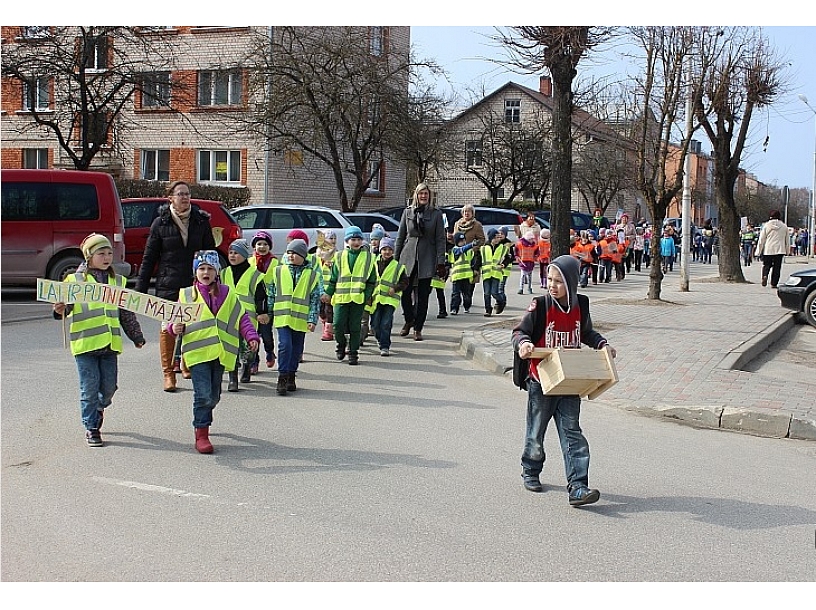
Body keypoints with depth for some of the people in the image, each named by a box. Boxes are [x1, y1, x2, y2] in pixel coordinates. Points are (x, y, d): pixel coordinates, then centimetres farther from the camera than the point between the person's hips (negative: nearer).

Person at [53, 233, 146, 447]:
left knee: (109, 387, 7)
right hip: (85, 343, -4)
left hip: (110, 343, 4)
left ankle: (97, 410, 37)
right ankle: (91, 428, 13)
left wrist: (137, 336, 19)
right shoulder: (75, 280, 0)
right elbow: (65, 303, -8)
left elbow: (127, 313, 18)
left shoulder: (117, 281, 13)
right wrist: (60, 311, -31)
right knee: (90, 388, 0)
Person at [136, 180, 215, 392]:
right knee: (168, 328, 0)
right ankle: (168, 373, 9)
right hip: (168, 285, -1)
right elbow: (149, 258, 5)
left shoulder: (201, 221, 6)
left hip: (195, 283, 1)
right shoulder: (161, 223, 2)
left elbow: (210, 253, 11)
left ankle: (189, 365, 24)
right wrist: (140, 289, 2)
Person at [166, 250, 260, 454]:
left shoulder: (228, 294, 11)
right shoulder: (187, 295, 6)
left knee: (214, 396, 12)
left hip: (220, 353, 3)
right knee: (203, 395, -11)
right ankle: (201, 435, -2)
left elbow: (242, 318, 12)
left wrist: (252, 336, -2)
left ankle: (202, 420, 36)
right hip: (197, 352, -3)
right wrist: (175, 328, -13)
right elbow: (176, 321, 9)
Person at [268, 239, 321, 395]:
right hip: (282, 317, -1)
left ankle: (291, 377, 24)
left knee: (297, 349, 9)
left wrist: (312, 319, -4)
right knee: (285, 345, -14)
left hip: (300, 319, 1)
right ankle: (282, 378, -7)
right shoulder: (278, 271, 6)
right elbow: (271, 294, 11)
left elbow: (315, 299, 2)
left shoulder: (312, 274, 3)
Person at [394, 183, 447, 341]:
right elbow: (400, 236, 10)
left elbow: (441, 239, 0)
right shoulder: (408, 212, 6)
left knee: (422, 295, 2)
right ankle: (408, 321, 25)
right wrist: (395, 258, 7)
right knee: (405, 292, -1)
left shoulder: (436, 214, 2)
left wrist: (441, 262, -6)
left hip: (427, 259, -1)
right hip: (408, 257, 1)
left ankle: (418, 328, 12)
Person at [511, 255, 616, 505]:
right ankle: (530, 471, 36)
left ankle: (577, 487, -8)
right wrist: (523, 343, -28)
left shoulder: (581, 306, 2)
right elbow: (520, 331, -7)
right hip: (541, 381, -2)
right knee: (536, 431, 12)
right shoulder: (540, 306, -9)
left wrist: (602, 344, 4)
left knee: (572, 433, -4)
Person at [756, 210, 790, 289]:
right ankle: (774, 283, 5)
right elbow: (786, 240, 12)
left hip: (768, 250, -1)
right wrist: (787, 251, 20)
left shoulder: (766, 225, -2)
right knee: (777, 267, 6)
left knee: (766, 265, 11)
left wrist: (759, 250, 6)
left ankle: (765, 275, -17)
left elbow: (761, 239, 0)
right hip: (780, 250, 1)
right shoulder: (784, 226, 5)